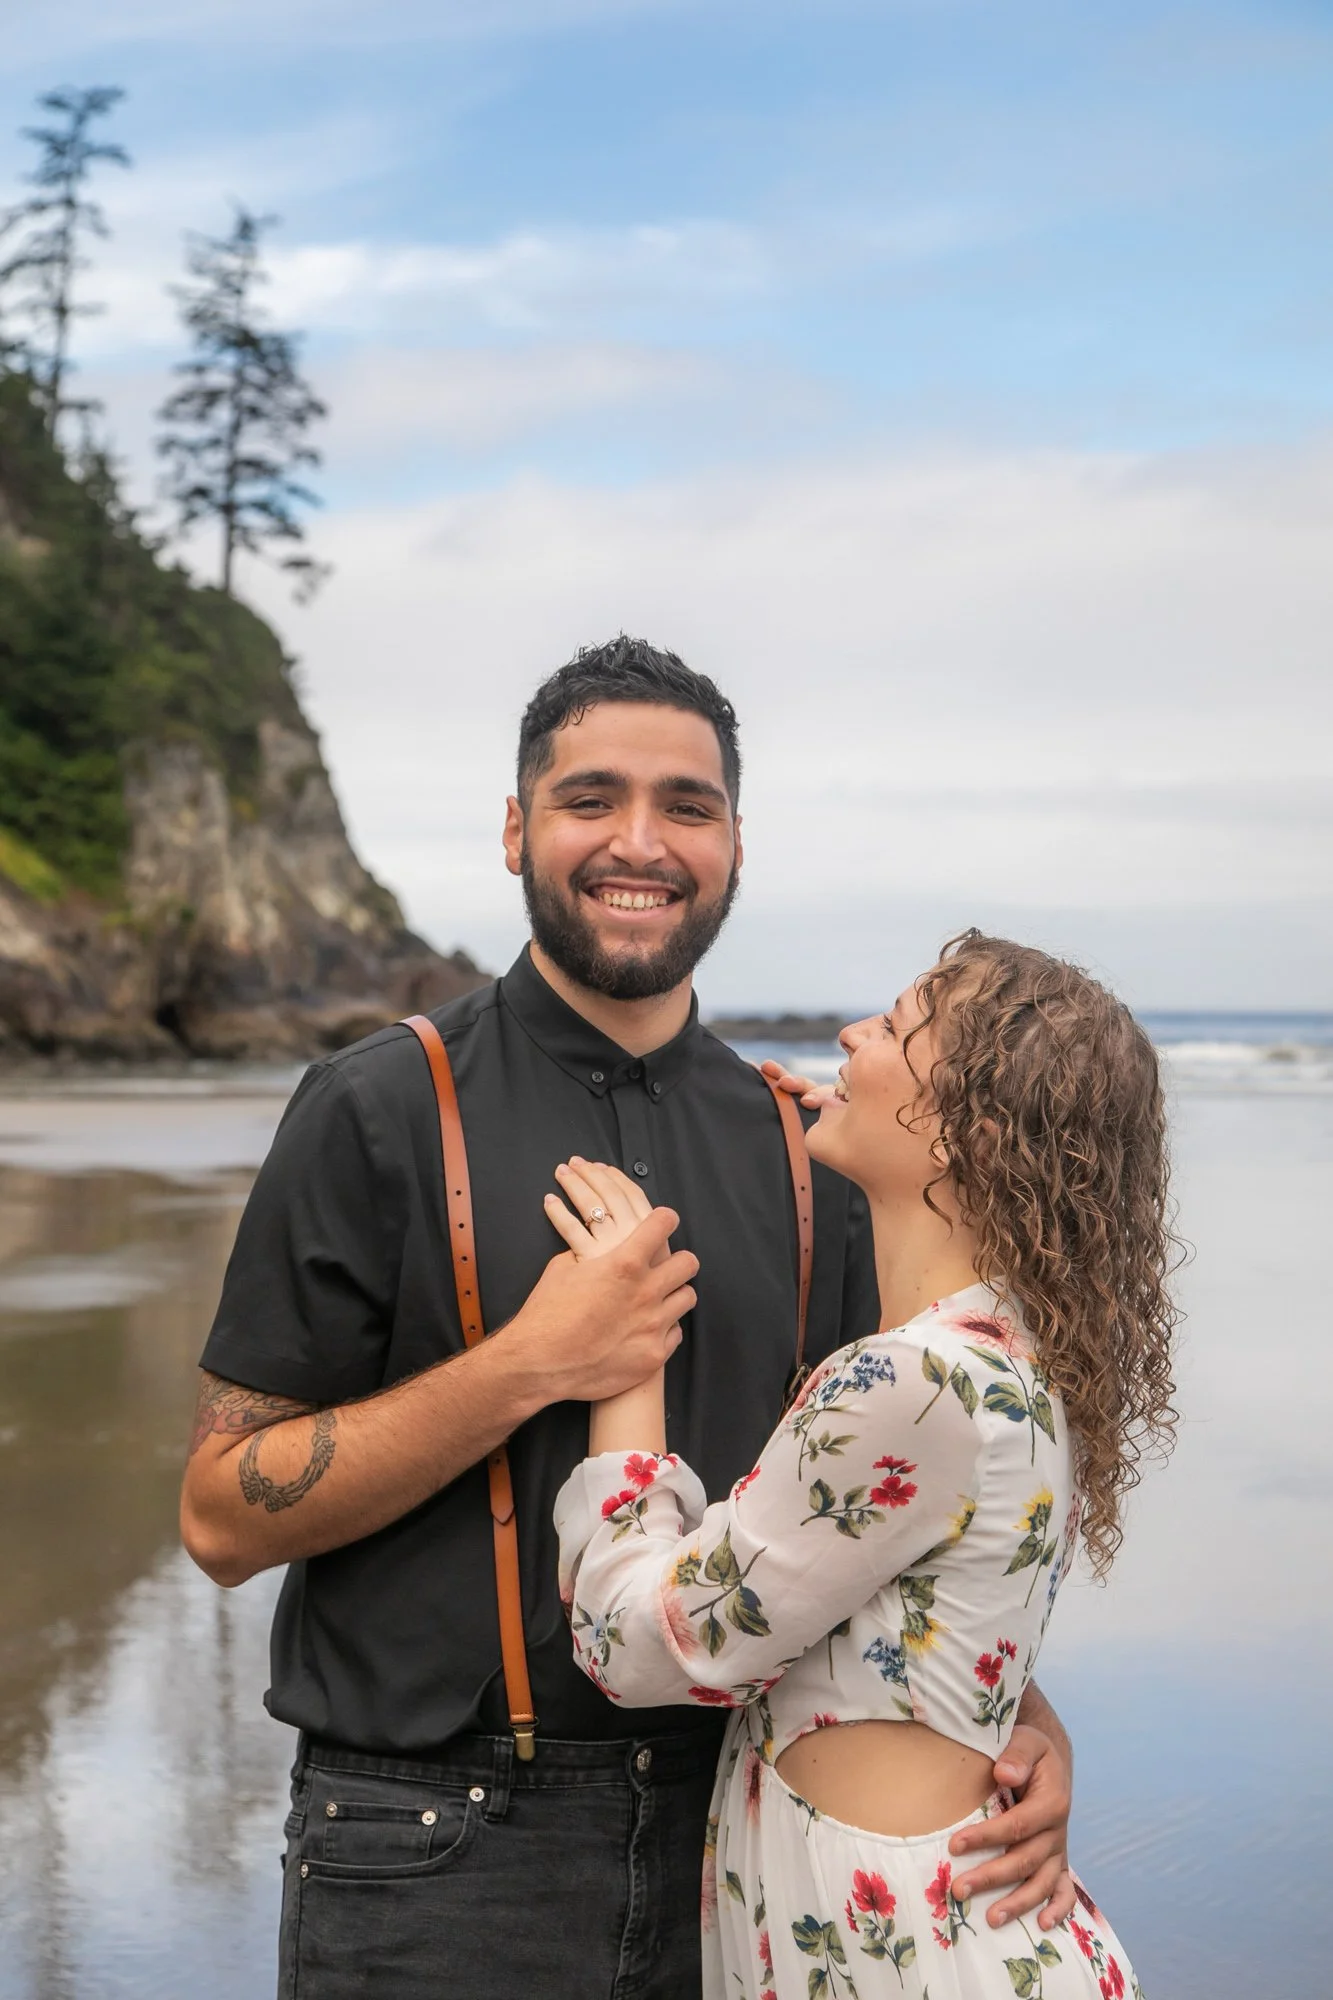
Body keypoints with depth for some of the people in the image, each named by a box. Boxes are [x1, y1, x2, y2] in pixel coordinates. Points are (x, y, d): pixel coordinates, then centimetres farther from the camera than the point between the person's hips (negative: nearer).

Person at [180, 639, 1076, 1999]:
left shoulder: (801, 1150, 5)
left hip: (726, 1828, 4)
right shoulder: (382, 1110, -8)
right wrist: (530, 1366, -20)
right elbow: (224, 1514, -10)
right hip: (437, 1858, -3)